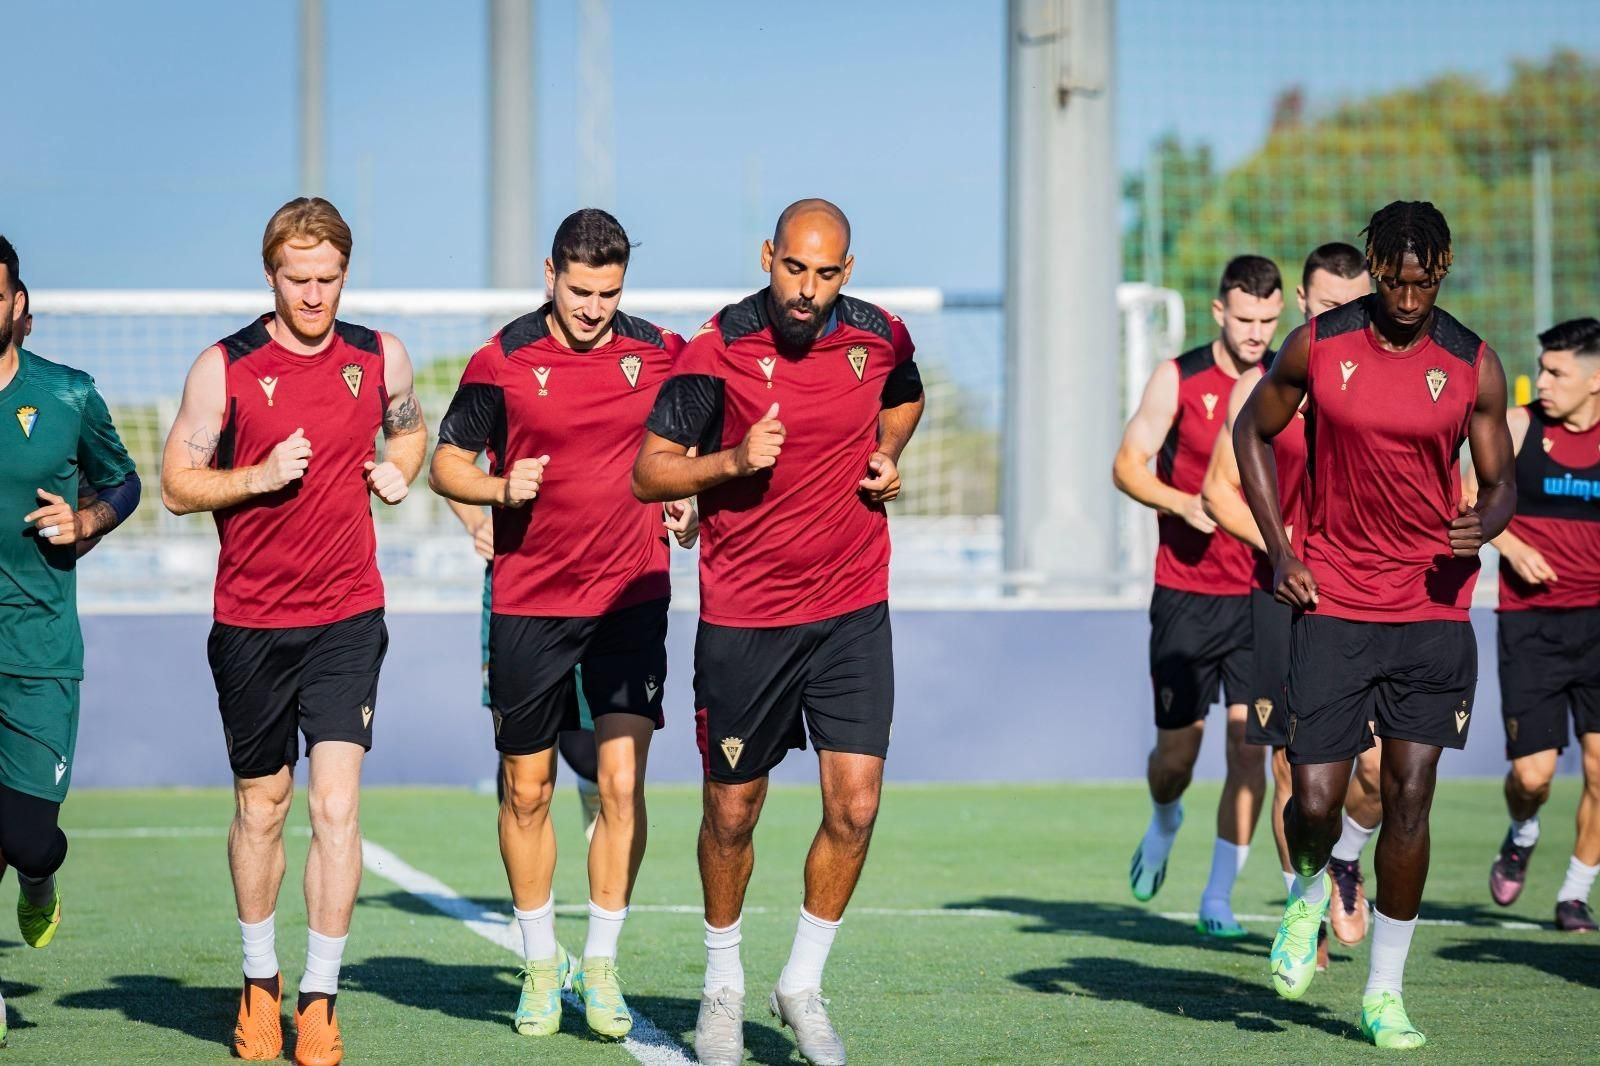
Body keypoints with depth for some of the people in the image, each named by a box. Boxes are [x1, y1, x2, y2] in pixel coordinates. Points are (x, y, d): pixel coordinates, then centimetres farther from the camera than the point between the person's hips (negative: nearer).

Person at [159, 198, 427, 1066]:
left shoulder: (379, 358, 3)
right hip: (251, 622, 0)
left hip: (348, 616, 0)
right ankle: (259, 980, 29)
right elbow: (176, 483, -2)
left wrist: (398, 469, 2)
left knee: (336, 806, -11)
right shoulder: (225, 368, -5)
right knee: (260, 807, 11)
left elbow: (410, 429, 23)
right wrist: (260, 476, -18)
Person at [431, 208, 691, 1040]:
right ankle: (541, 964, 22)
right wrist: (499, 489, -15)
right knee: (527, 790, 7)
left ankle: (601, 965, 3)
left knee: (622, 782, -8)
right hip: (528, 603, 0)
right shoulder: (502, 362, -4)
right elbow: (445, 462, 3)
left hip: (629, 597, 0)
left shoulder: (660, 353, 1)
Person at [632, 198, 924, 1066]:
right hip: (742, 619, -2)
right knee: (732, 814, 7)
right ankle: (722, 984, 29)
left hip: (852, 612, 2)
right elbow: (648, 473, -7)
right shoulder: (717, 353, -11)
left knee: (854, 807, -7)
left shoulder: (878, 338, 0)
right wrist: (734, 459, -23)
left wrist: (887, 457, 5)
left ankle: (803, 986, 13)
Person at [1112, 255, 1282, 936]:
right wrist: (1183, 504, -18)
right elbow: (1128, 465, -1)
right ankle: (1164, 823, 40)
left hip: (1264, 594, 1)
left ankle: (1219, 898, 2)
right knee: (1176, 752, 5)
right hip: (1186, 593, -1)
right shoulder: (1178, 379, -4)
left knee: (1249, 743, -8)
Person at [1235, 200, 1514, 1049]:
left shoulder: (1473, 366, -1)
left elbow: (1499, 479, 8)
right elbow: (1252, 431, 11)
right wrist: (1280, 552, 2)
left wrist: (1486, 523, -17)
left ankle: (1385, 992, 10)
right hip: (1333, 603, 0)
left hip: (1433, 606, 0)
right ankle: (1310, 895, 32)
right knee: (1315, 799, -5)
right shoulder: (1317, 345, -2)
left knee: (1410, 798, -2)